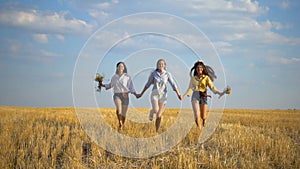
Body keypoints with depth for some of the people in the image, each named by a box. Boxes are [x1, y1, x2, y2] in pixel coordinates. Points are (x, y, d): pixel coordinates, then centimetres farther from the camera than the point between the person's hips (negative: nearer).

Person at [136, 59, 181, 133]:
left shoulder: (167, 74, -2)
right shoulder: (153, 73, -2)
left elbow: (173, 85, -3)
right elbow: (148, 84, 9)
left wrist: (178, 94, -17)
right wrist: (141, 94, 12)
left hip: (163, 96, 1)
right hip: (154, 94, -1)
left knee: (158, 116, -2)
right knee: (156, 110, -28)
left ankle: (156, 132, 14)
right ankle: (152, 112, 11)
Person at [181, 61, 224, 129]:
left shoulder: (206, 78, 3)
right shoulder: (193, 78, 8)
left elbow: (212, 87, -4)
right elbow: (190, 88, 8)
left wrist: (219, 93, -18)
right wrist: (184, 95, -4)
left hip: (203, 97, 0)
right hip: (195, 96, 0)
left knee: (203, 117, 2)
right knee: (197, 115, -16)